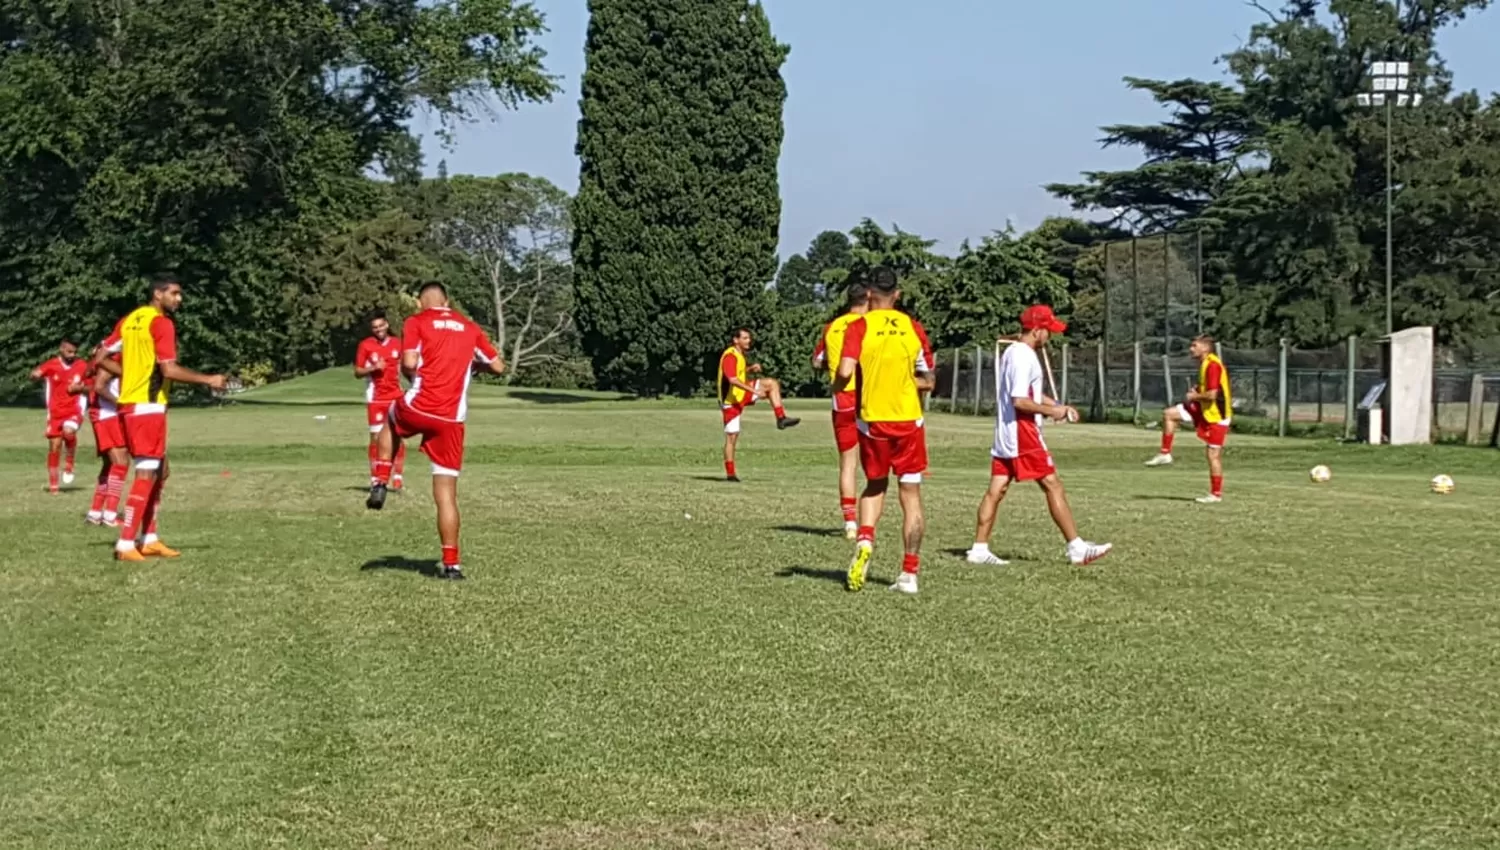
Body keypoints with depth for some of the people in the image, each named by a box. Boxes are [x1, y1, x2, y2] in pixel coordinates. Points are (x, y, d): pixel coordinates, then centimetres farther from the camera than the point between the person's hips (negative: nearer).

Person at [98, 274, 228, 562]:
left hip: (129, 404, 9)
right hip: (147, 407, -9)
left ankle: (149, 539, 18)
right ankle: (126, 545, -7)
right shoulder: (161, 323, -12)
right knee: (146, 474, -6)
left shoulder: (130, 319, 13)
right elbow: (169, 370, -20)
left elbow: (101, 358, 14)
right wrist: (208, 380, -13)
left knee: (160, 471, 16)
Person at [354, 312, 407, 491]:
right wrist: (373, 368, -17)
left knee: (398, 436, -2)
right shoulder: (365, 345, -3)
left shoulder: (397, 344, 5)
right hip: (375, 399, -2)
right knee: (376, 437, -1)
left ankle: (397, 477, 5)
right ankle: (375, 479, 6)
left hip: (396, 397, 2)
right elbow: (357, 372, -1)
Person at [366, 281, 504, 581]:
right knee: (447, 494, 6)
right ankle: (451, 564, 1)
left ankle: (380, 484, 26)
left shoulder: (416, 322, 2)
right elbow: (498, 366, 14)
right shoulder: (470, 328, 13)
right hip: (451, 421, 2)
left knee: (390, 418, 36)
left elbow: (408, 364, -11)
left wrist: (415, 376, 11)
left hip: (418, 409, -2)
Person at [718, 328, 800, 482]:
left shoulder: (739, 354, 11)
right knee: (732, 437, -6)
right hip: (731, 399, -9)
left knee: (772, 383, 1)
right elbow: (732, 379, -31)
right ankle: (730, 474, 0)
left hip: (741, 395, 9)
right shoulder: (730, 356, -18)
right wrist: (754, 390, -35)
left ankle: (781, 418, -5)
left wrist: (751, 368, 8)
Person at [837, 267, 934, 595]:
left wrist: (838, 385, 2)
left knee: (875, 486, 20)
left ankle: (864, 541, -6)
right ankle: (909, 573, 3)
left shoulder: (859, 327, -6)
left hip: (872, 420, -1)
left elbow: (844, 373, -19)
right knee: (911, 496, 6)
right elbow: (928, 382, 6)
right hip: (909, 420, 1)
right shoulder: (914, 328, 2)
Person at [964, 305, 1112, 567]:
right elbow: (1020, 401, -23)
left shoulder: (1011, 352, 16)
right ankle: (1077, 548, -4)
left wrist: (1059, 406, 16)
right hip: (1022, 433, -10)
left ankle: (979, 549, 5)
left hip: (1005, 435, 10)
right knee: (1053, 485, -6)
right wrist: (1052, 411, -13)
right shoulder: (1024, 357, -15)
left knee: (996, 490, 7)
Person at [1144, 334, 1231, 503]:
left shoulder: (1213, 365, -22)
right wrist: (1197, 392, 5)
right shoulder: (1205, 364, 10)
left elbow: (1212, 394, -27)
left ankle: (1216, 494, 3)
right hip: (1204, 410, 10)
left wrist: (1194, 396, -11)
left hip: (1216, 416, -10)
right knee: (1169, 414, 7)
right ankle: (1165, 454, 11)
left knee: (1213, 455, -5)